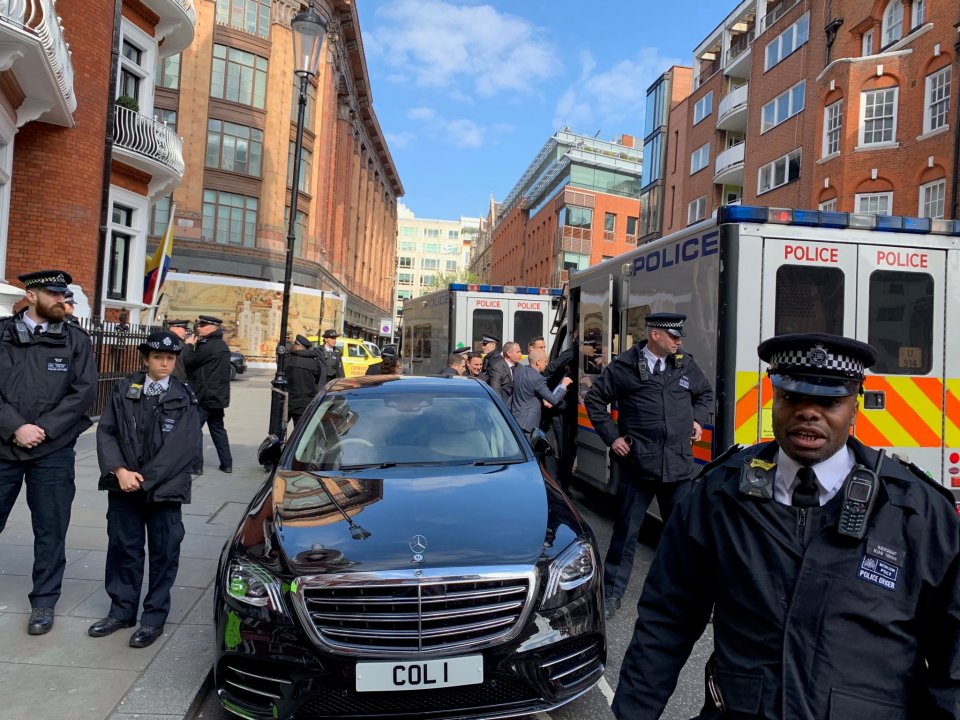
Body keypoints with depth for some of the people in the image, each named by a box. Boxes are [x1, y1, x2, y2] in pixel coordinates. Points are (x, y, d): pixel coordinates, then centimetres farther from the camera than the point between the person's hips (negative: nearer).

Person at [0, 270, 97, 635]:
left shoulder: (76, 339, 1)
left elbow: (85, 391, -4)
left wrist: (43, 429, -10)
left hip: (53, 451, -1)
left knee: (50, 529, 7)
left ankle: (44, 601, 21)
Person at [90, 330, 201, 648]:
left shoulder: (184, 399, -4)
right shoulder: (123, 390, 4)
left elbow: (185, 448, -11)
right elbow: (106, 432, 1)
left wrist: (146, 479, -14)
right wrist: (119, 471, -13)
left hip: (166, 488, -2)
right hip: (123, 485, 3)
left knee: (163, 552, 5)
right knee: (123, 548, 12)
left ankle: (154, 617, 19)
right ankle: (122, 610, 29)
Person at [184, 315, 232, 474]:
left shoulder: (208, 346, -18)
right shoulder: (222, 345, 13)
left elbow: (188, 361, -16)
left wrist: (189, 345, -1)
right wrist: (195, 345, 7)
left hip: (204, 397, -9)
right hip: (218, 395, 9)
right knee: (218, 428, 16)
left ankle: (196, 465, -1)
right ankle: (226, 463, 19)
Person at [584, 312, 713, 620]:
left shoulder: (687, 366, 9)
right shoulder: (624, 366, -4)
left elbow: (705, 394, 26)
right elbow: (594, 399, 4)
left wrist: (698, 420, 9)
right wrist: (611, 436, -2)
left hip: (679, 466, 4)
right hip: (638, 464, -3)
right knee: (626, 531, 5)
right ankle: (612, 593, 19)